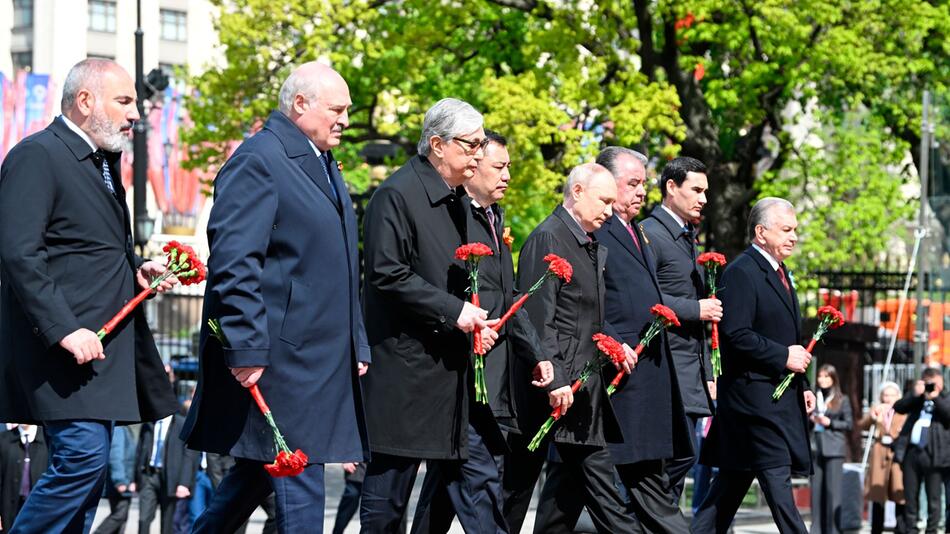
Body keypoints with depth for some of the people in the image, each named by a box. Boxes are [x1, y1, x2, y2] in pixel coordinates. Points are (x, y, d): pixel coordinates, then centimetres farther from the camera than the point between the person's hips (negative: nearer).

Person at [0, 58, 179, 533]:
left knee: (87, 466, 8)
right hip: (62, 345, -10)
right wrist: (64, 330, -24)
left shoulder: (102, 160, 20)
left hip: (101, 342, 10)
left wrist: (137, 271, 10)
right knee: (83, 455, -18)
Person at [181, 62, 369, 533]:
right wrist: (246, 349, -24)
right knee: (299, 481, -9)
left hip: (321, 358, 9)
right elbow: (234, 262, -19)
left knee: (259, 469, 13)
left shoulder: (324, 166, 19)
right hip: (280, 357, -9)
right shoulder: (258, 161, -11)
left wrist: (357, 346, 21)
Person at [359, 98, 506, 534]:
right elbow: (387, 274, -19)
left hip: (455, 371, 9)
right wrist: (452, 312, -18)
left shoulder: (458, 199, 15)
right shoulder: (398, 195, -12)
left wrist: (479, 322, 7)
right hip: (406, 370, -8)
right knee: (388, 494, -1)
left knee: (480, 480, 5)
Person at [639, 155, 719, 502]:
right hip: (666, 365, -10)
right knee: (682, 452, -16)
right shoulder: (649, 233, -8)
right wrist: (696, 309, -15)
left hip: (690, 368, 10)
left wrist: (707, 374, 23)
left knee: (679, 455, 6)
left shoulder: (687, 239, 23)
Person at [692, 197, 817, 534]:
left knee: (733, 480, 11)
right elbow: (736, 334, -20)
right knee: (777, 476, -10)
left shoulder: (778, 273, 20)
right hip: (755, 390, -10)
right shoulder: (741, 272, -12)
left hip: (781, 394, 10)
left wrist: (802, 386, 17)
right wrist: (783, 357, -18)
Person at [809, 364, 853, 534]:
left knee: (833, 489, -7)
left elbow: (849, 424, 2)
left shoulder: (842, 400, 6)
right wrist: (810, 420, -3)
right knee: (816, 489, 2)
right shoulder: (813, 398, 14)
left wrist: (830, 423, -9)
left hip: (834, 449, -3)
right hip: (816, 448, 3)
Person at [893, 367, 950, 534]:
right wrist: (915, 394, -6)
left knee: (933, 498, 0)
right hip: (911, 451, 4)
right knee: (910, 497, 8)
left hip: (933, 453, -4)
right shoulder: (916, 398, 17)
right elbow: (898, 407, 4)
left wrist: (935, 398, -13)